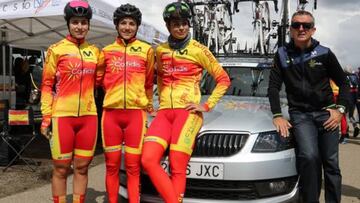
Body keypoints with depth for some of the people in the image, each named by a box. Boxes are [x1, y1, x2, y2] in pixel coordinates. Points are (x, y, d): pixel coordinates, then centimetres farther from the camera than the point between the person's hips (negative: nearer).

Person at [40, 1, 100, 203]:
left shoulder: (95, 51, 11)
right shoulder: (56, 49, 2)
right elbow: (47, 84, 0)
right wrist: (46, 117, -6)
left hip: (88, 116, 3)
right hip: (62, 116, -3)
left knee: (82, 167, 10)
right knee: (61, 169, 4)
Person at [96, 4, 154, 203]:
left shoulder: (146, 50, 6)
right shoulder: (107, 51, 9)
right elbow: (99, 79, 20)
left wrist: (148, 104, 19)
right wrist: (115, 92, 8)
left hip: (136, 113, -1)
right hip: (111, 112, 2)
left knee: (133, 166, 2)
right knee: (112, 164, 7)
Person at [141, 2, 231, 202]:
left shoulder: (199, 50, 3)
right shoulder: (160, 51, 15)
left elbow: (224, 79, 6)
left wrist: (207, 105, -2)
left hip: (187, 112, -4)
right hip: (164, 112, 5)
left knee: (177, 169, -8)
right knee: (148, 160, -14)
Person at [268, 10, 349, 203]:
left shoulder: (324, 53, 2)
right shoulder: (282, 55, 3)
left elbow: (343, 83, 9)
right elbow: (273, 87, 3)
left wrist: (340, 109, -3)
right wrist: (277, 115, -6)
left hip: (326, 113, 1)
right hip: (300, 114, -1)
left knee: (331, 163, 2)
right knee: (309, 156, -23)